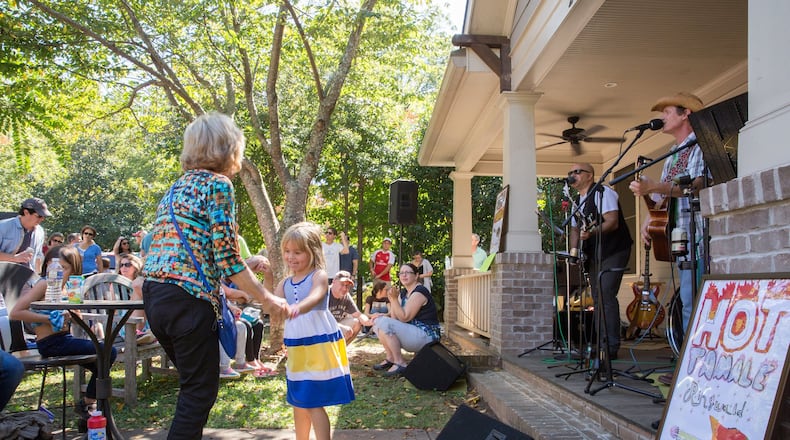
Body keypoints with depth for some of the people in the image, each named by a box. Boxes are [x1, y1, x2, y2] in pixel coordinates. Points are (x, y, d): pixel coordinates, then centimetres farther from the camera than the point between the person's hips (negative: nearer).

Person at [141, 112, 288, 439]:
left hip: (153, 293, 9)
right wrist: (265, 298, -4)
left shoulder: (179, 186, 18)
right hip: (186, 298, -9)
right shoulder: (218, 185, -7)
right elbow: (225, 257, -13)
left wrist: (244, 268, 29)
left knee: (193, 385, 22)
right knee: (200, 391, 2)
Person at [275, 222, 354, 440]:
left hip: (319, 345, -7)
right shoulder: (285, 283, 10)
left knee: (313, 404, -7)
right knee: (298, 403, 16)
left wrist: (297, 307, -53)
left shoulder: (319, 276, -11)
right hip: (296, 347, 7)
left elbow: (314, 298, -32)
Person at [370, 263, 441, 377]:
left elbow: (404, 318, -20)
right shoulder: (403, 292, 13)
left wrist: (394, 298, -26)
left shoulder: (419, 293, -15)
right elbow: (395, 318, 6)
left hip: (426, 336, -10)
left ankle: (400, 363, -16)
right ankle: (390, 359, 8)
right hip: (412, 333, 10)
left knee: (384, 323, -25)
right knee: (377, 321, 7)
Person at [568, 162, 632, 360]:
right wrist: (574, 251, 5)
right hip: (593, 255, 9)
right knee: (598, 298, 7)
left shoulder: (603, 193, -9)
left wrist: (591, 232, -35)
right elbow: (575, 229, 22)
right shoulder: (578, 201, 17)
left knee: (606, 296, -17)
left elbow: (612, 222, -20)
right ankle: (600, 345, 11)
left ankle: (611, 348, -17)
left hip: (613, 251, -9)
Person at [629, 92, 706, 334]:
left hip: (699, 239, -8)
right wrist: (648, 222, 7)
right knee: (688, 304, 6)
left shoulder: (701, 145, -3)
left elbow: (698, 184, -20)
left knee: (694, 303, -12)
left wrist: (653, 187, -29)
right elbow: (661, 198, 24)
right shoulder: (672, 155, 23)